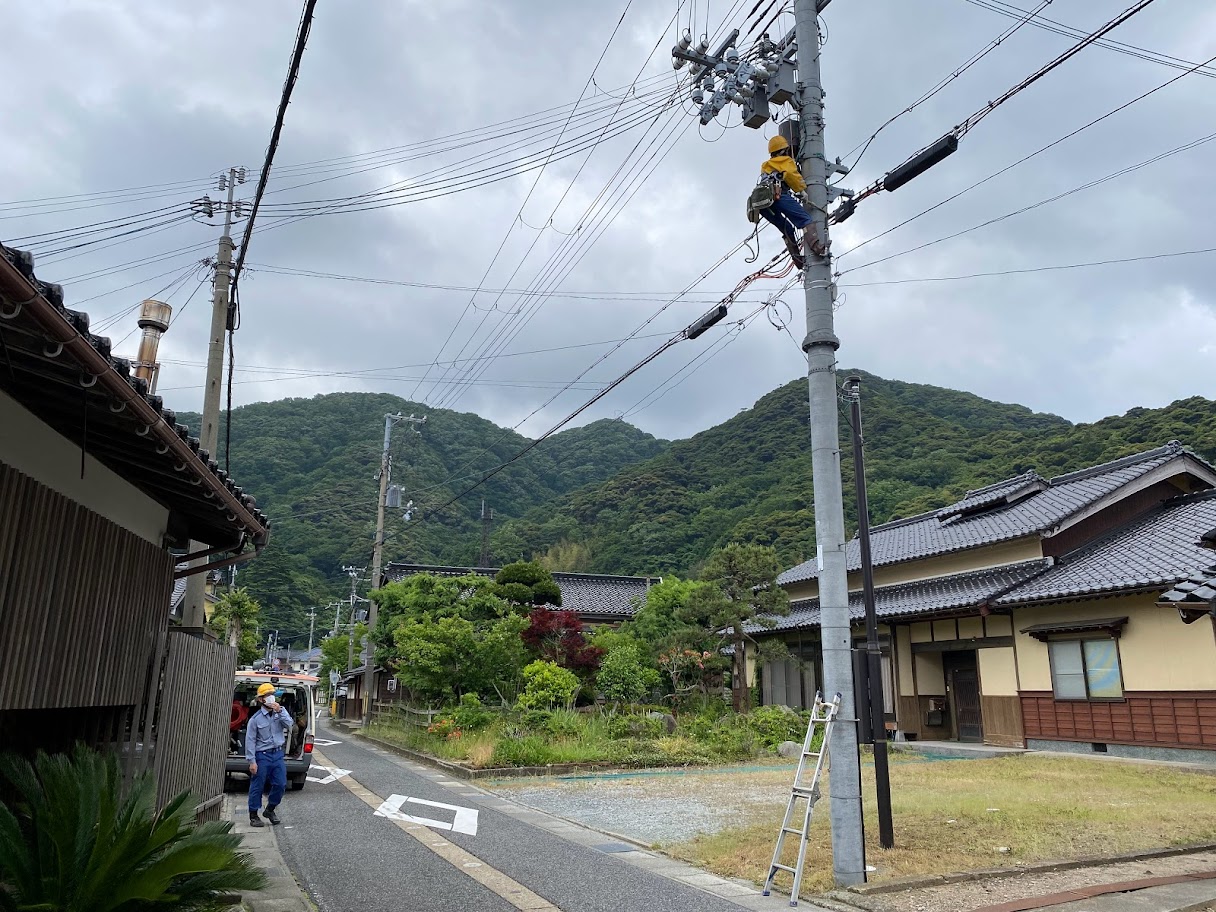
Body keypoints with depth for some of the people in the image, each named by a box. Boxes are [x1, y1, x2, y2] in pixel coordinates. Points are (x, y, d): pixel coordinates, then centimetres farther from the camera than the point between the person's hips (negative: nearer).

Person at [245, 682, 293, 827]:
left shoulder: (281, 712, 4)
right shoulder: (255, 718, -9)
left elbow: (289, 725, -9)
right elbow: (250, 741, -8)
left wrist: (280, 712, -19)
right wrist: (252, 761, -12)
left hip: (278, 754, 4)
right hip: (262, 755, -4)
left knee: (280, 784, 6)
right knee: (257, 787, 4)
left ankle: (270, 809, 26)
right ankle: (253, 816, 18)